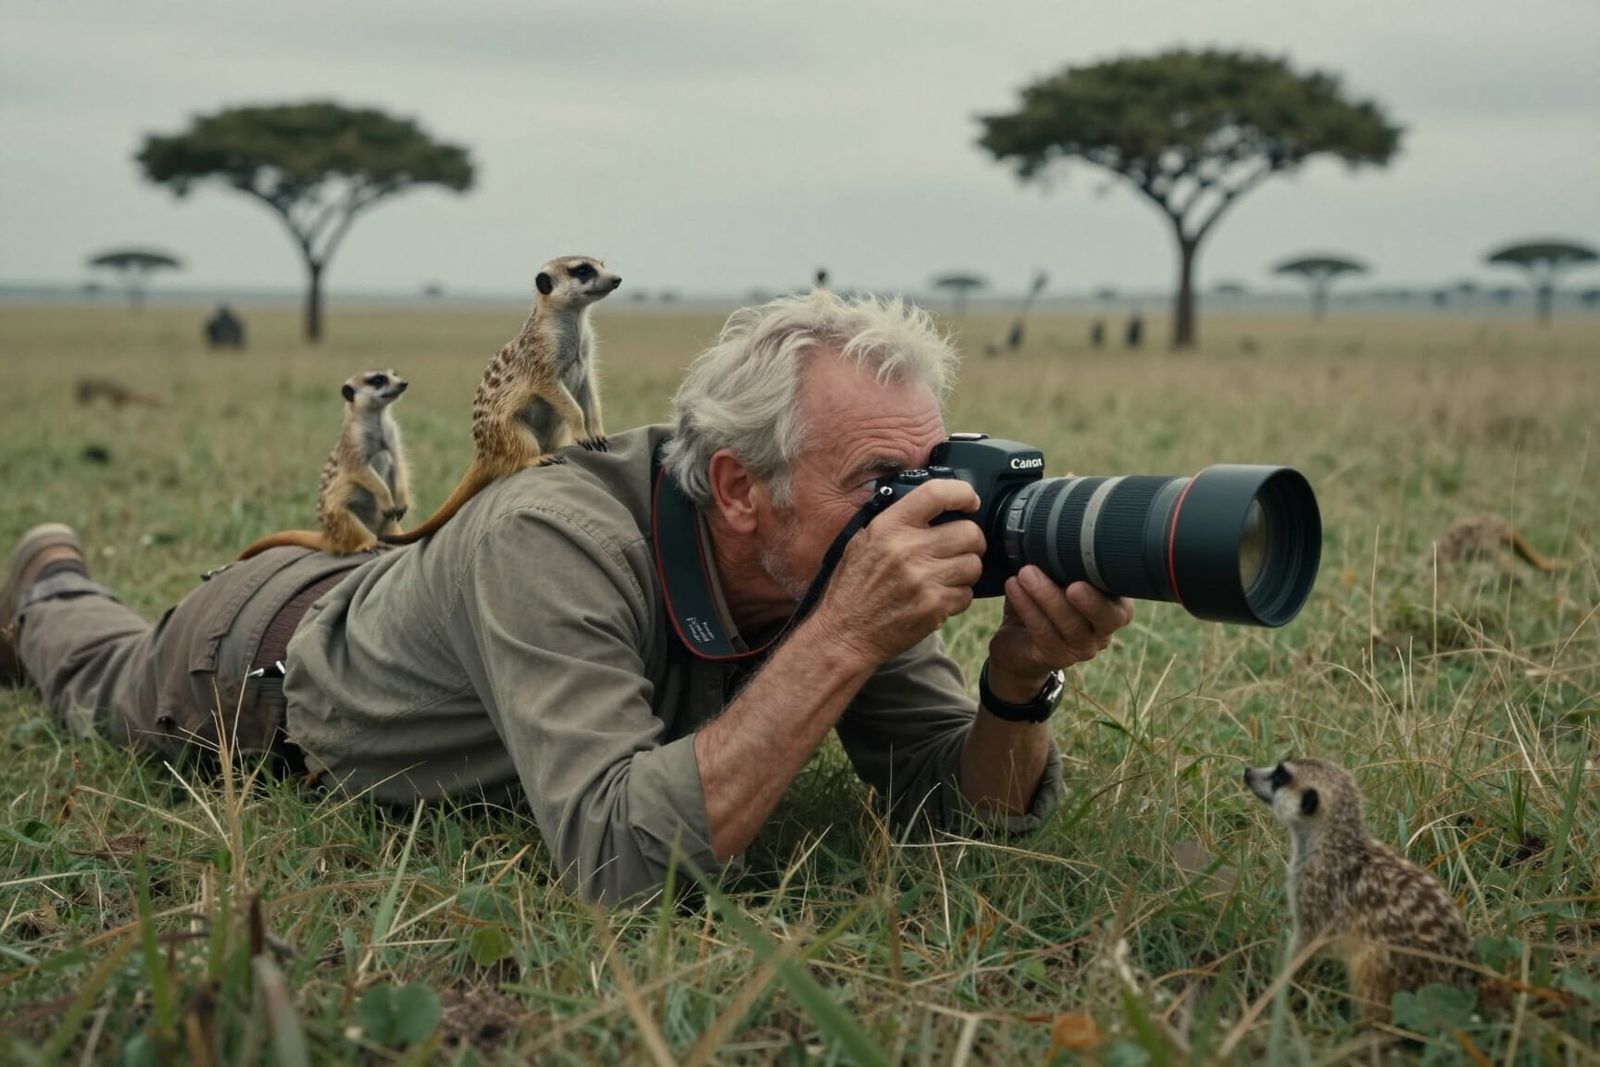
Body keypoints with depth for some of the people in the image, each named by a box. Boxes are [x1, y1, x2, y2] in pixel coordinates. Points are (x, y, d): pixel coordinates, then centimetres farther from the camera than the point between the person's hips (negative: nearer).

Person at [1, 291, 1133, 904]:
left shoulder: (851, 558, -29)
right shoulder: (552, 539, -46)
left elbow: (966, 808, -26)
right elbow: (617, 858, -54)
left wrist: (1020, 680, -47)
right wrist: (842, 641, -58)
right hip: (271, 655, -3)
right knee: (104, 677, 31)